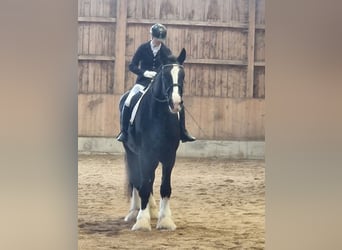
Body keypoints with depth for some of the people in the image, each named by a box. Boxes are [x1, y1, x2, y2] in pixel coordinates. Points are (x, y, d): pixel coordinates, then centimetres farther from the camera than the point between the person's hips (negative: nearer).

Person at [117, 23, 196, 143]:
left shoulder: (166, 51, 0)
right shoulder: (143, 48, -4)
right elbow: (132, 66, -6)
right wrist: (144, 72, -23)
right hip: (143, 82, -1)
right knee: (128, 102, -24)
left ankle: (183, 133, -1)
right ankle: (124, 132, -8)